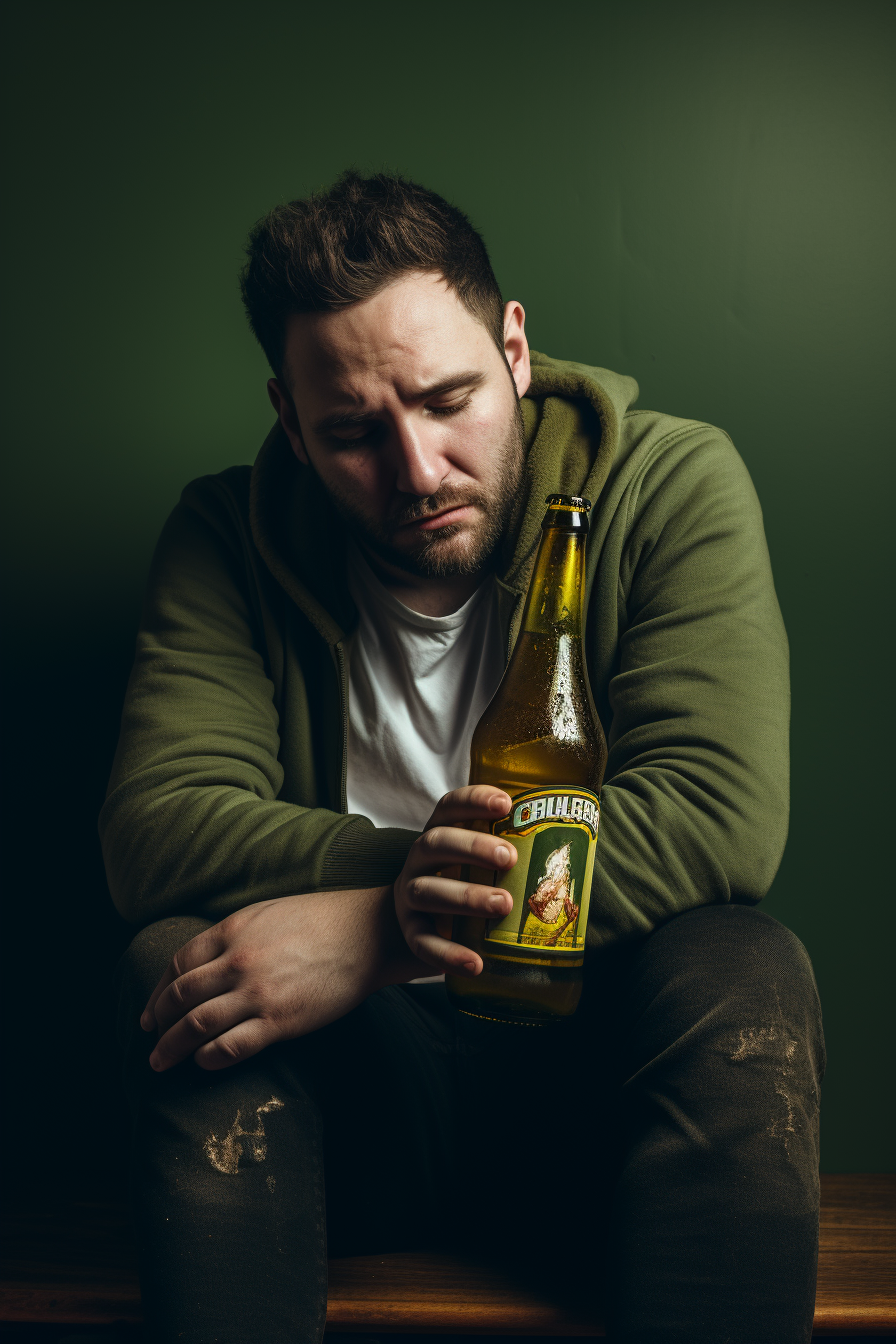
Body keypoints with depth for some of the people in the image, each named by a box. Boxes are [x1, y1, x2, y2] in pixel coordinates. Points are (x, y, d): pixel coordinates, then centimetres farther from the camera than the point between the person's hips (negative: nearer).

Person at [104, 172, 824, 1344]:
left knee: (745, 976, -31)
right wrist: (393, 878, -31)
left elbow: (723, 811, -23)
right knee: (177, 963, -27)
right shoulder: (230, 535, -2)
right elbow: (152, 825, -12)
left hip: (594, 1054, -1)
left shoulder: (674, 485, -9)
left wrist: (362, 937, -28)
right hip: (339, 1077, 2)